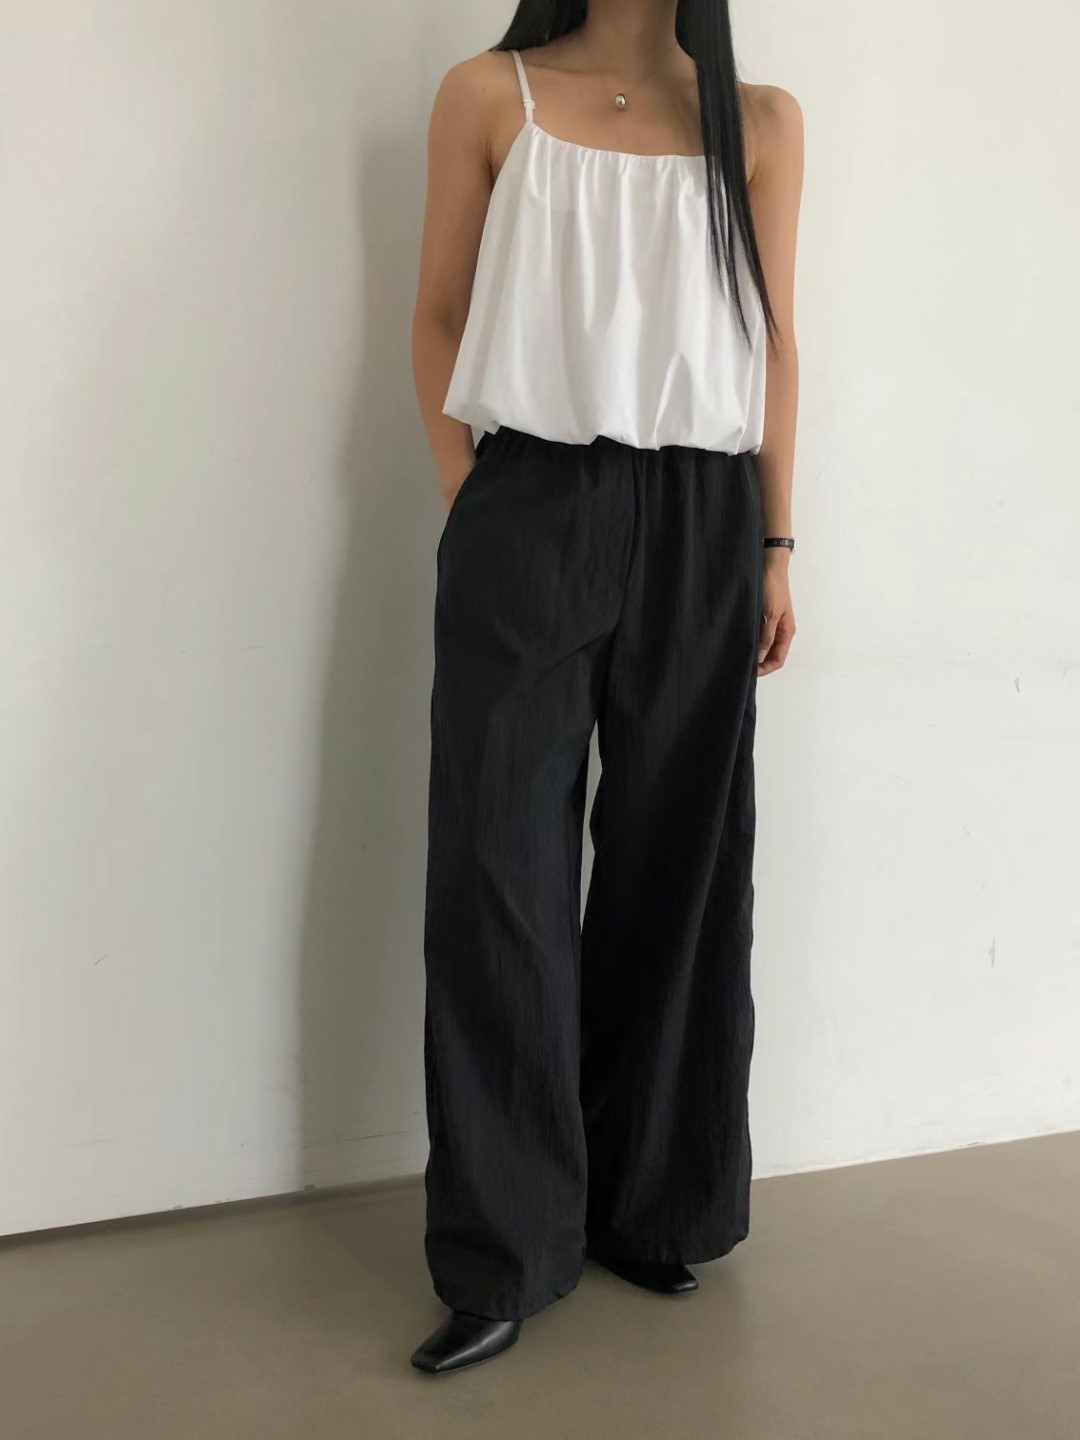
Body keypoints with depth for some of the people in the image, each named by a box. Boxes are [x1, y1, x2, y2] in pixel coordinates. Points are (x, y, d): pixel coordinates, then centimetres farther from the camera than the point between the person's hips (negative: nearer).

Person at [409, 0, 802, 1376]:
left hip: (700, 522, 2)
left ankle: (656, 1207, 24)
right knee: (502, 860, -3)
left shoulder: (761, 121, 11)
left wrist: (775, 545, 6)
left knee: (677, 855, 6)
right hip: (530, 509, -1)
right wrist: (468, 502, -1)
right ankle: (507, 1251, 9)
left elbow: (773, 343, 10)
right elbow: (441, 320, 8)